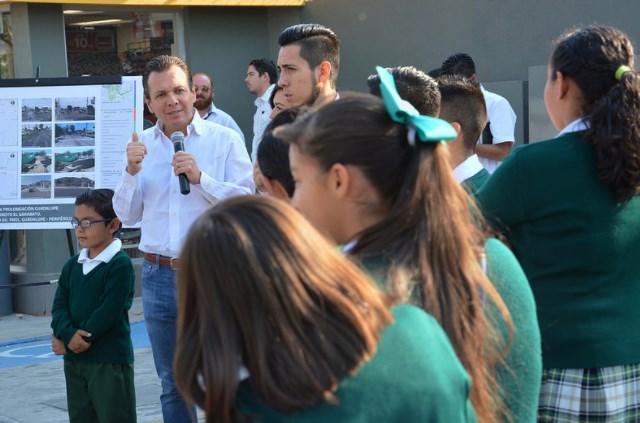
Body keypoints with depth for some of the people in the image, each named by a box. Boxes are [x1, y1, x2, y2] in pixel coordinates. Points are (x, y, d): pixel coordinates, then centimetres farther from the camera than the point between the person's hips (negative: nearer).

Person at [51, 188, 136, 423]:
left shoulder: (120, 265, -13)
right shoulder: (72, 265, 10)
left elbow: (109, 312, -19)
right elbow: (59, 305, 3)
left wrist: (73, 339, -14)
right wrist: (67, 335, -16)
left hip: (110, 360, -7)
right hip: (74, 359, 7)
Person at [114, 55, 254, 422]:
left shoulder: (224, 139, -4)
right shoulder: (142, 145, 8)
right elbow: (127, 215, 9)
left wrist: (200, 178, -20)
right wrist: (132, 171, -7)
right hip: (159, 277, 4)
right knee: (173, 385, 15)